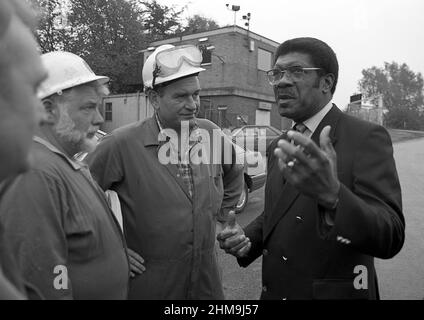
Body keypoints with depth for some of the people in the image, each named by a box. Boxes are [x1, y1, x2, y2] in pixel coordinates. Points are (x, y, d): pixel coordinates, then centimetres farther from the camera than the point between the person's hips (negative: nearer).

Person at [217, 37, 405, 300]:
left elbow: (390, 238, -25)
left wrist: (331, 194, -42)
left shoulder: (366, 138, -16)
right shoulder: (280, 147, 4)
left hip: (333, 293, -5)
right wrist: (247, 239, -7)